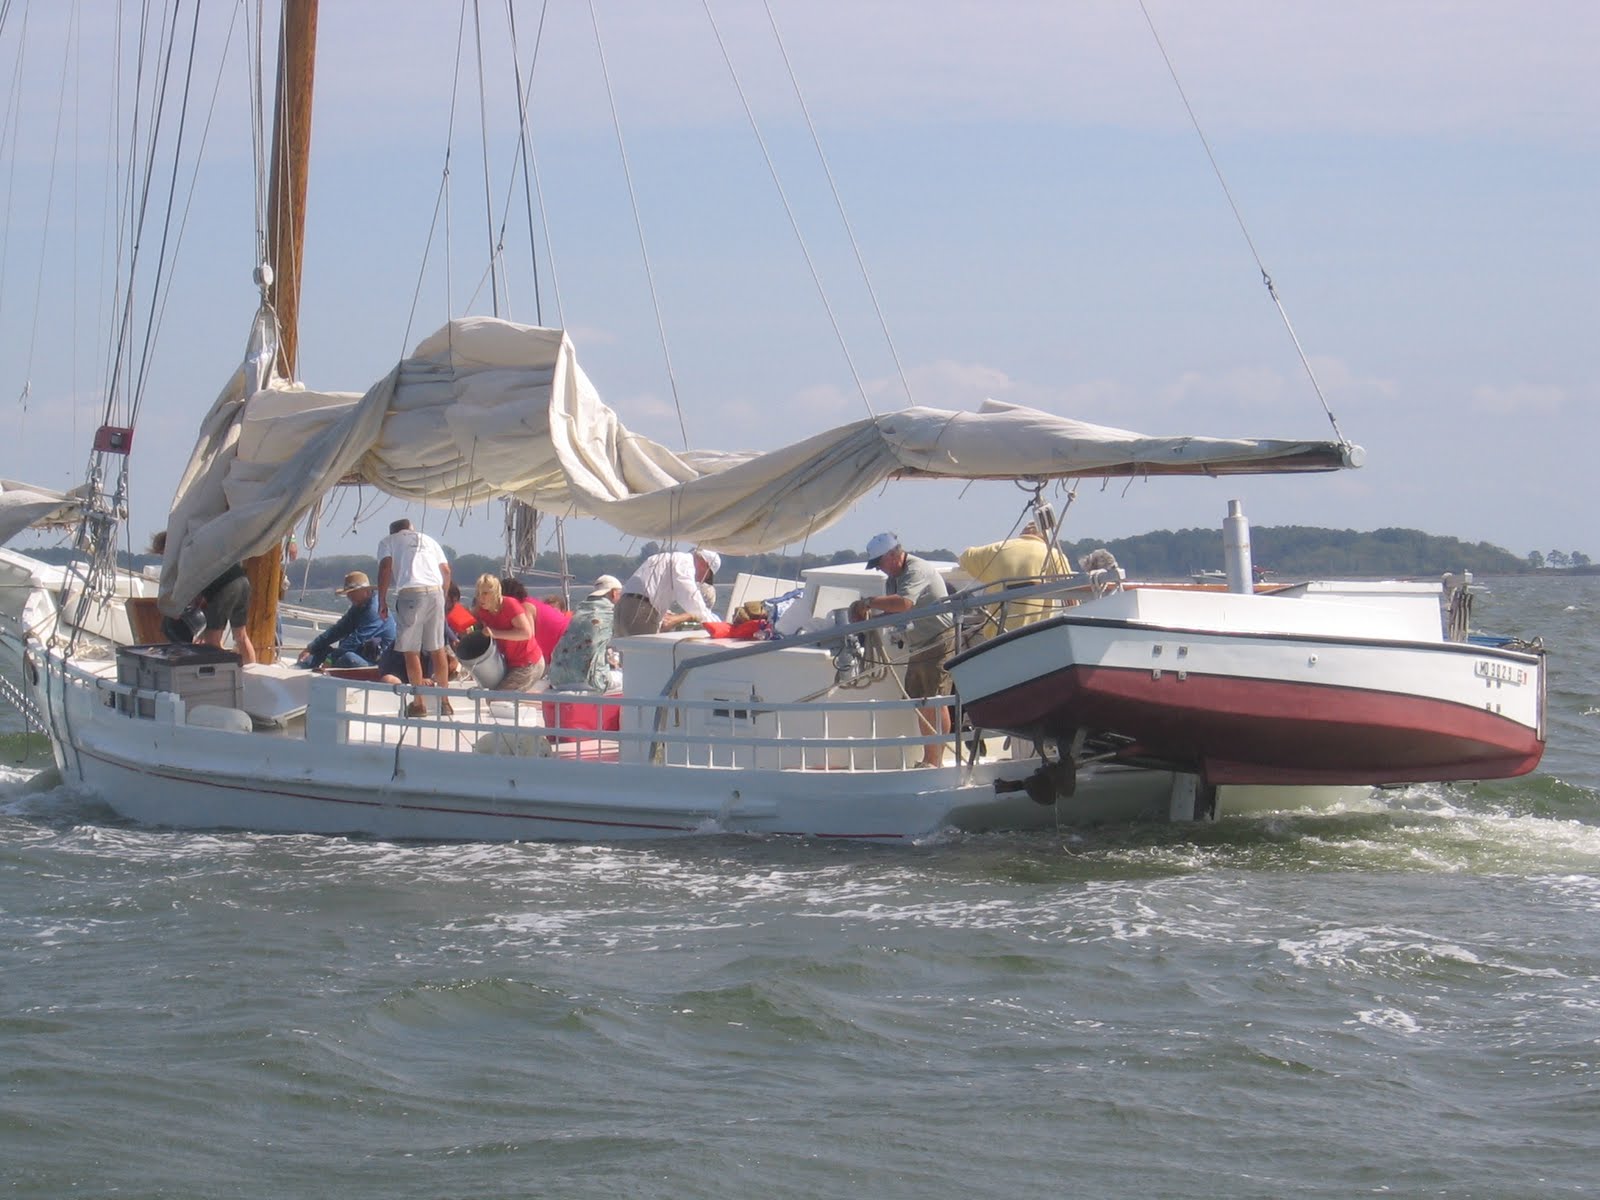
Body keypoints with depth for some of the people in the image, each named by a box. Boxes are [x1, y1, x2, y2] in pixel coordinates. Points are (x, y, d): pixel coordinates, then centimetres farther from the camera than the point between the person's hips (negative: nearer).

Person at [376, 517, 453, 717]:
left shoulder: (388, 542, 16)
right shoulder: (429, 540, 25)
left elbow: (385, 567, -1)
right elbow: (446, 570, 16)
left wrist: (382, 601, 0)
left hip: (410, 594, -4)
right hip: (435, 591, 4)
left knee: (411, 651, 2)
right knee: (438, 649, 11)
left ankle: (419, 703, 1)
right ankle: (444, 701, 14)